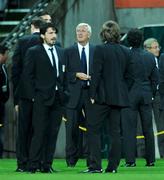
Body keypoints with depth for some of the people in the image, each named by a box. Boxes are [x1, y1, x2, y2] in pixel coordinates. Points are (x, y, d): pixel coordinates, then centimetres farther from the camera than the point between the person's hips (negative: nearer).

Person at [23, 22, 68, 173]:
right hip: (42, 98, -5)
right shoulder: (34, 52, 0)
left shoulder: (61, 52, 14)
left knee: (53, 132, 4)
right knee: (39, 132, -8)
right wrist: (33, 95, -8)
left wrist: (64, 92, 7)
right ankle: (33, 165, -5)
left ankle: (47, 165, 8)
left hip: (58, 98, 5)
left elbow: (64, 74, 17)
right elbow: (27, 75, -3)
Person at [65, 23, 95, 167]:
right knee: (72, 126, 0)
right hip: (74, 93, 0)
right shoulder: (69, 52, 6)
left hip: (91, 92, 1)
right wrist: (76, 75, -12)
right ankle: (71, 159, 7)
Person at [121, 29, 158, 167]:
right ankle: (151, 159, 10)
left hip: (130, 95, -4)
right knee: (148, 128, 9)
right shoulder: (150, 57, 4)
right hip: (146, 96, 4)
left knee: (129, 129, -2)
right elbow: (155, 78, 8)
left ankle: (130, 160, -5)